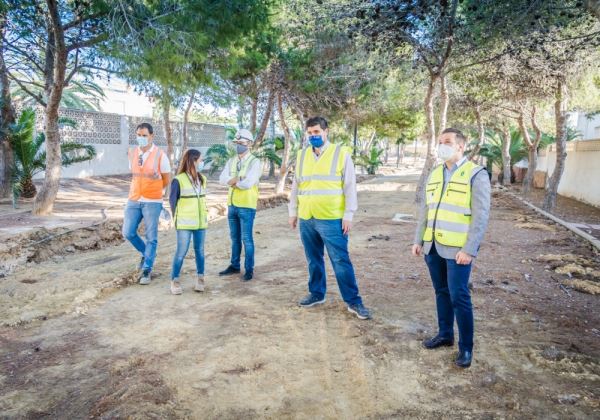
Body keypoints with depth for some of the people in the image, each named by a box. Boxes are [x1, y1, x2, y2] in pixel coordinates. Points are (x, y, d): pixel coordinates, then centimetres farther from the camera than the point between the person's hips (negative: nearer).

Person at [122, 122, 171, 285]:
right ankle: (146, 253, 30)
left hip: (152, 202, -4)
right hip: (133, 200, 5)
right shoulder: (132, 153, 5)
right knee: (128, 232, 5)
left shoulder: (160, 155, -8)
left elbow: (166, 180, 2)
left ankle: (146, 270, 12)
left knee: (151, 237, 1)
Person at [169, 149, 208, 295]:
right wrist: (177, 218, 5)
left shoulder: (202, 179, 8)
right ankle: (174, 281, 10)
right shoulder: (179, 180, -10)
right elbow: (172, 200, -1)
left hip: (200, 222, 5)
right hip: (184, 223, -5)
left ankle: (200, 279, 21)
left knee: (199, 250, 10)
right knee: (182, 251, -2)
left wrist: (205, 214, 9)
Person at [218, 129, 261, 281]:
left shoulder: (254, 162, -9)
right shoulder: (231, 161, 11)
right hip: (232, 205, 6)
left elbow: (248, 183, -21)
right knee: (235, 238, 16)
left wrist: (233, 181, -5)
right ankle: (234, 266, 28)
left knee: (246, 239, 0)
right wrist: (239, 179, -16)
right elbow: (222, 179, -3)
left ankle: (249, 270, 11)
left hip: (246, 206, -6)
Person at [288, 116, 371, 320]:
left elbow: (350, 186, -5)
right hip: (306, 218, 5)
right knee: (314, 260, 15)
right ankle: (316, 293, 30)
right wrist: (293, 211, 14)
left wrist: (348, 214, -9)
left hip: (331, 219, -4)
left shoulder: (341, 153, -4)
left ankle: (353, 301, 8)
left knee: (341, 261, -2)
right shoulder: (302, 155, 10)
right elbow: (296, 185, 16)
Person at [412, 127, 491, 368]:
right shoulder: (434, 174, 12)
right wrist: (419, 240, 12)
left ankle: (466, 347, 14)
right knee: (441, 292, 16)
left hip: (458, 249, -6)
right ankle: (445, 334, 31)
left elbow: (481, 215, -12)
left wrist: (469, 249, -17)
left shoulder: (476, 174, -7)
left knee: (459, 297, -1)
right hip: (433, 246, 6)